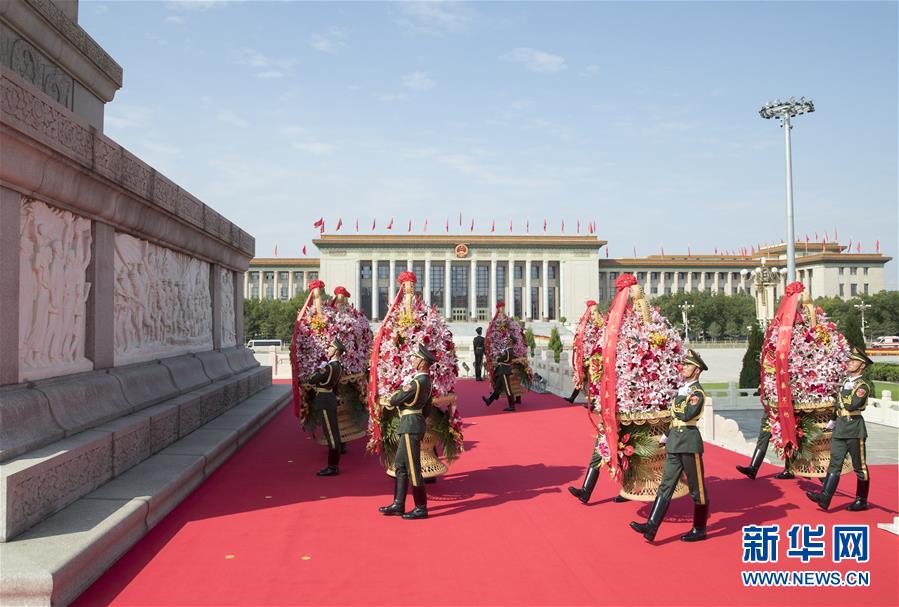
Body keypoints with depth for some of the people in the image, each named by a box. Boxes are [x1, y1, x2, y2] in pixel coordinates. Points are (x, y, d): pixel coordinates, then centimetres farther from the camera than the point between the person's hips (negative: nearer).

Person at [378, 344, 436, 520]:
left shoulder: (416, 383, -20)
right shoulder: (426, 380, 10)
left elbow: (393, 401, -14)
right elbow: (427, 405, 18)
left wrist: (395, 394, 7)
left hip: (411, 426, -10)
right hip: (412, 425, 10)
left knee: (413, 468, -2)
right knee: (400, 465, 15)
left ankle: (421, 508, 6)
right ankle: (398, 505, 21)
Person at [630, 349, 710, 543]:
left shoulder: (698, 392, -9)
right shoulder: (683, 389, 17)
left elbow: (686, 415, -23)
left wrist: (679, 399, -6)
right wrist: (667, 438, 23)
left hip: (689, 442, -8)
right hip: (674, 442, 8)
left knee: (697, 488, 4)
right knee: (666, 484, 1)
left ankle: (699, 530, 17)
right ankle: (652, 526, -4)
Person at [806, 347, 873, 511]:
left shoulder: (863, 385, -11)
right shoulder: (847, 381, 14)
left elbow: (852, 405, -25)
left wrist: (845, 394, -8)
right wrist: (833, 420, 32)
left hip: (854, 429, -7)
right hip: (840, 429, 7)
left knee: (859, 467, 5)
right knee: (835, 463, 0)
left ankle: (862, 501, 16)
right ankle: (825, 497, -7)